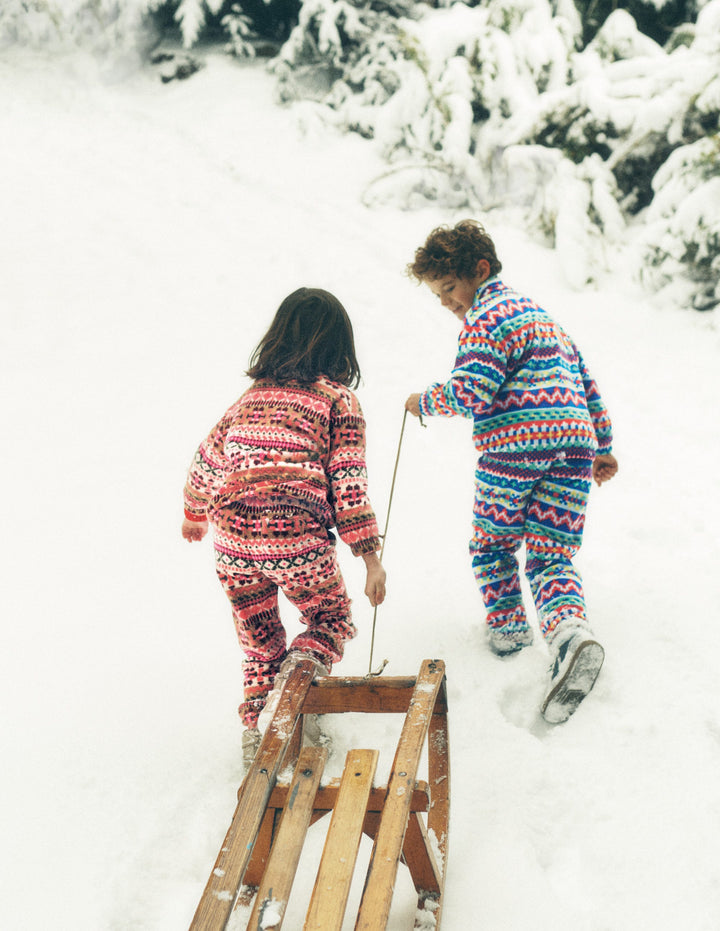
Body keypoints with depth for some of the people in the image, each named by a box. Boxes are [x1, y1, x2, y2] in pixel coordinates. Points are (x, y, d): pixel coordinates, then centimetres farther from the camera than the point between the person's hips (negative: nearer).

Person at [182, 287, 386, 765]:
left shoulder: (254, 393, 18)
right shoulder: (339, 399, 5)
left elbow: (207, 460, 24)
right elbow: (349, 482, -4)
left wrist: (194, 515, 41)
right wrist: (371, 556, -2)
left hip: (232, 537, 4)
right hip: (296, 537, -4)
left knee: (259, 641, 24)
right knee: (333, 622, 18)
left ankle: (256, 726, 16)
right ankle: (303, 663, -12)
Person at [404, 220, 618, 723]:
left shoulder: (487, 317, -2)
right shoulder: (542, 315, 26)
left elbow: (469, 393, -15)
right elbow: (588, 384, 29)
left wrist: (425, 402, 3)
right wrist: (604, 447, 35)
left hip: (515, 444, -7)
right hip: (575, 441, 7)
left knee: (493, 542, 16)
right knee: (551, 556, 4)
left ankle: (508, 628, 21)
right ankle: (571, 630, -20)